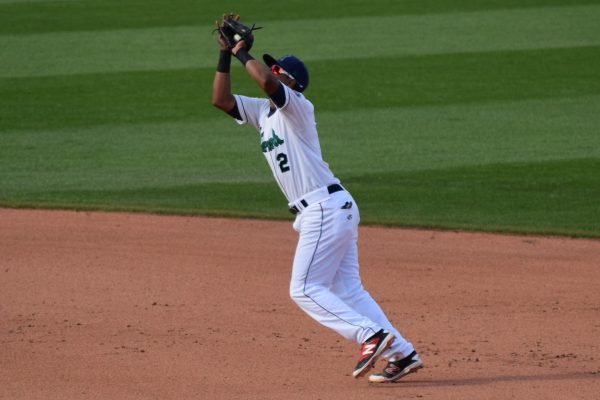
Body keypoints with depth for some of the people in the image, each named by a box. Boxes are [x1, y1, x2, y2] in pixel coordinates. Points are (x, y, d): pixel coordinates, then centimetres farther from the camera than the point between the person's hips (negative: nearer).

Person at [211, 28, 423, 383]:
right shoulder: (263, 111, 16)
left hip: (326, 209, -9)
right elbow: (221, 99, 16)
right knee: (347, 290, 8)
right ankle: (401, 354, 7)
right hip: (331, 210, 9)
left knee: (305, 289, -9)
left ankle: (372, 336, -14)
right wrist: (226, 55, 8)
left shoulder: (298, 107, -9)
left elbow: (265, 81, -28)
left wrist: (243, 53, -13)